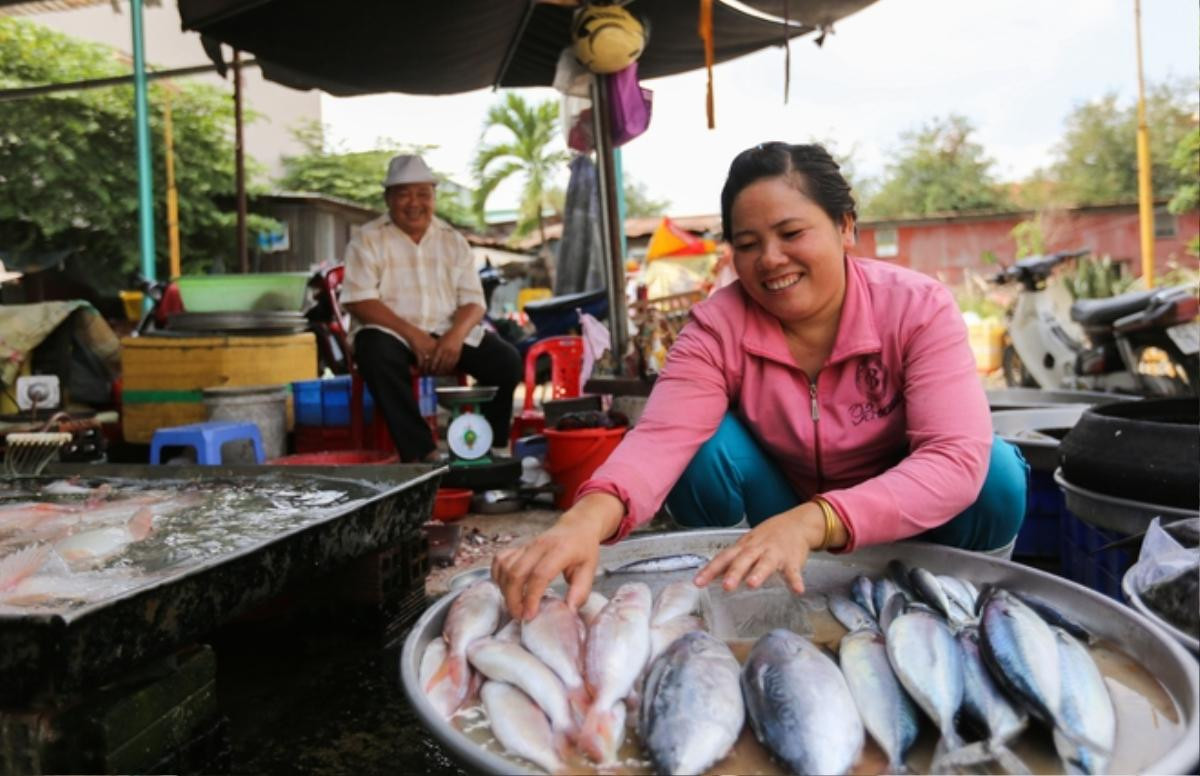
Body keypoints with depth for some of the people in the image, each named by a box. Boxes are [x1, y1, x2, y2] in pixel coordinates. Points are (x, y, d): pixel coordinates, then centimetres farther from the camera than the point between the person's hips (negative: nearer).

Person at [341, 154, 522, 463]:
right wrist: (413, 335, -21)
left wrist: (455, 336, -18)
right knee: (377, 353, -37)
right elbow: (359, 300, -10)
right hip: (392, 333, -3)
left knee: (507, 361, -19)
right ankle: (421, 452, -32)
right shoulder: (369, 239, 2)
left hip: (448, 333, 3)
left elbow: (473, 302, 5)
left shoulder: (452, 240, 12)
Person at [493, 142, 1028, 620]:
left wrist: (812, 522, -52)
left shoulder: (917, 308, -23)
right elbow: (661, 437, -35)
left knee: (996, 473, -29)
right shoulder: (718, 326, -19)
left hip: (903, 532, 0)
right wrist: (590, 516, -58)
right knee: (709, 439, -27)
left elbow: (958, 459, -36)